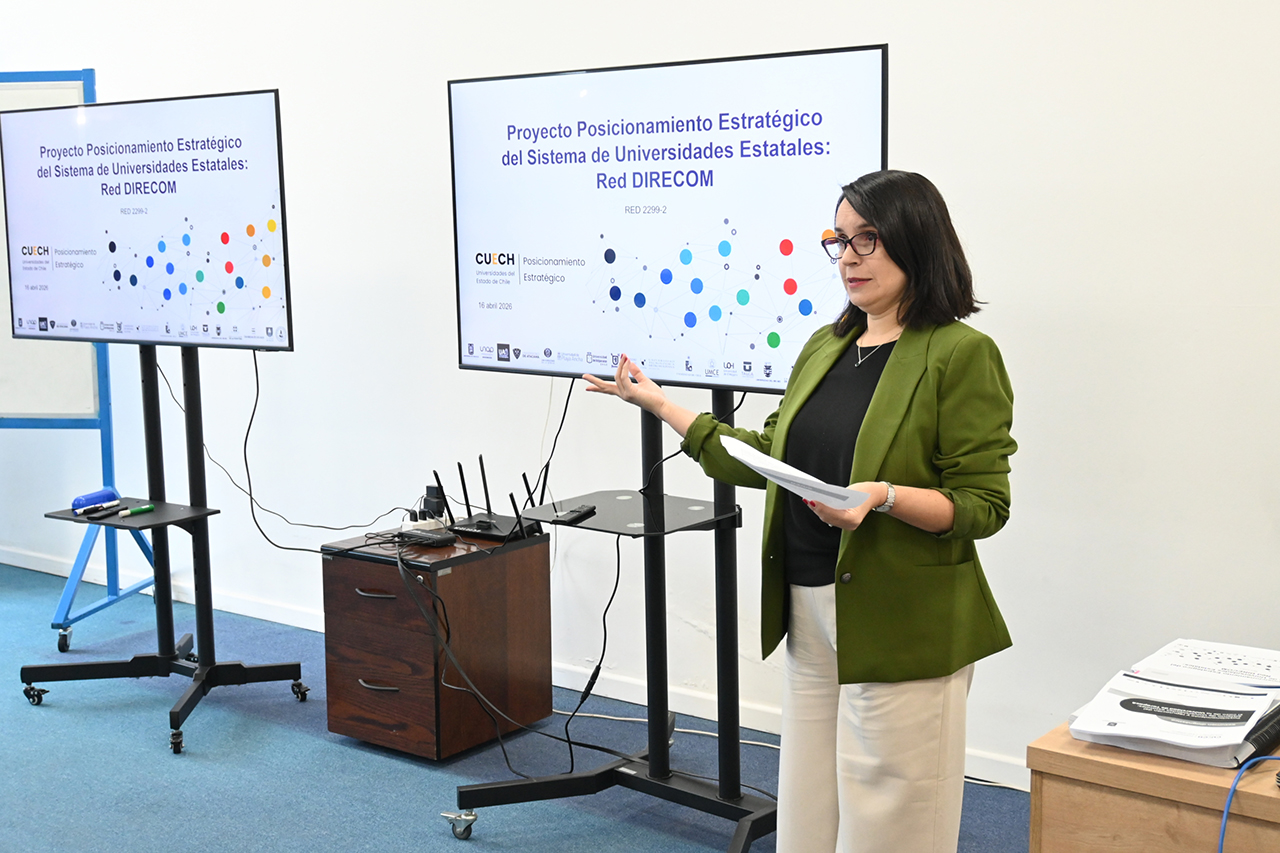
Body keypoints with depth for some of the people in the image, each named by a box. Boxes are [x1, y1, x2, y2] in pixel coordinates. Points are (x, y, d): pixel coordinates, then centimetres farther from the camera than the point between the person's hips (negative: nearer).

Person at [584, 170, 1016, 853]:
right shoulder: (823, 347, 12)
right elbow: (768, 460, 16)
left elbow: (983, 505, -11)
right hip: (809, 615, 7)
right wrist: (657, 403, 18)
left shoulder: (962, 354, -10)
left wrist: (883, 496, -27)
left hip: (900, 624, -7)